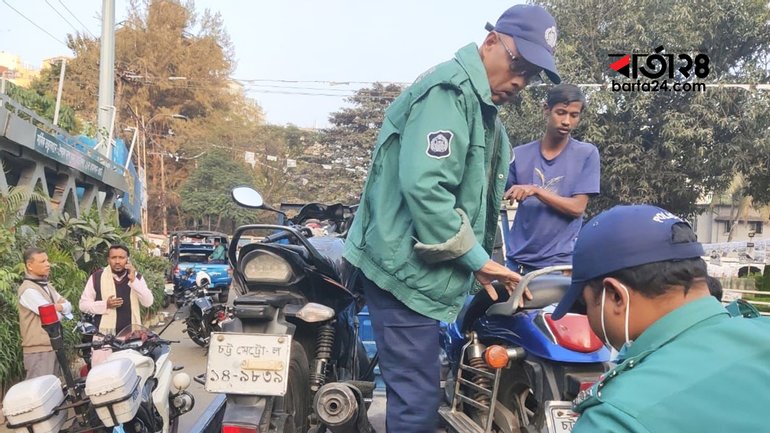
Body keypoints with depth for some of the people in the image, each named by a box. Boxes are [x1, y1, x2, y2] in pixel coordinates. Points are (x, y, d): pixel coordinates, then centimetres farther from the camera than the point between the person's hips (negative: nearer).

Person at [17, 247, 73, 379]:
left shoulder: (47, 286, 15)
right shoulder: (28, 290, -15)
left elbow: (68, 306, 11)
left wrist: (60, 306, -11)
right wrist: (59, 311, 1)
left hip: (53, 346, 9)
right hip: (39, 349, -9)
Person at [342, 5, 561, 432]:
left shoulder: (484, 109, 18)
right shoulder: (450, 88, -15)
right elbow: (424, 186, -26)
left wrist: (484, 261, 11)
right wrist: (477, 258, -18)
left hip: (423, 269, 10)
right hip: (406, 268, -10)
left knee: (417, 393, 19)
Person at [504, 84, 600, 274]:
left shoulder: (587, 154, -1)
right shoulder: (520, 154, 4)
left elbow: (577, 208, -7)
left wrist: (535, 190, -19)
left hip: (561, 261, -2)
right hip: (518, 259, 2)